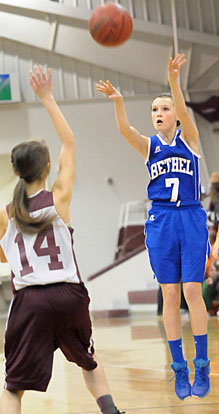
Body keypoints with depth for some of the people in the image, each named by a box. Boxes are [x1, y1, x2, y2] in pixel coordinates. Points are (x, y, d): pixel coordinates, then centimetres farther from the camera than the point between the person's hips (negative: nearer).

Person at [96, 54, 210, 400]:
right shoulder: (148, 146, 7)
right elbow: (124, 129, -13)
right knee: (170, 296, 1)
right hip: (160, 222, 2)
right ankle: (180, 369, 7)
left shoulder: (188, 138, 3)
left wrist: (173, 81, -37)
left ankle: (202, 365, 3)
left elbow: (184, 112, -18)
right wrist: (117, 101, -33)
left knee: (192, 292, -6)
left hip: (191, 219, -2)